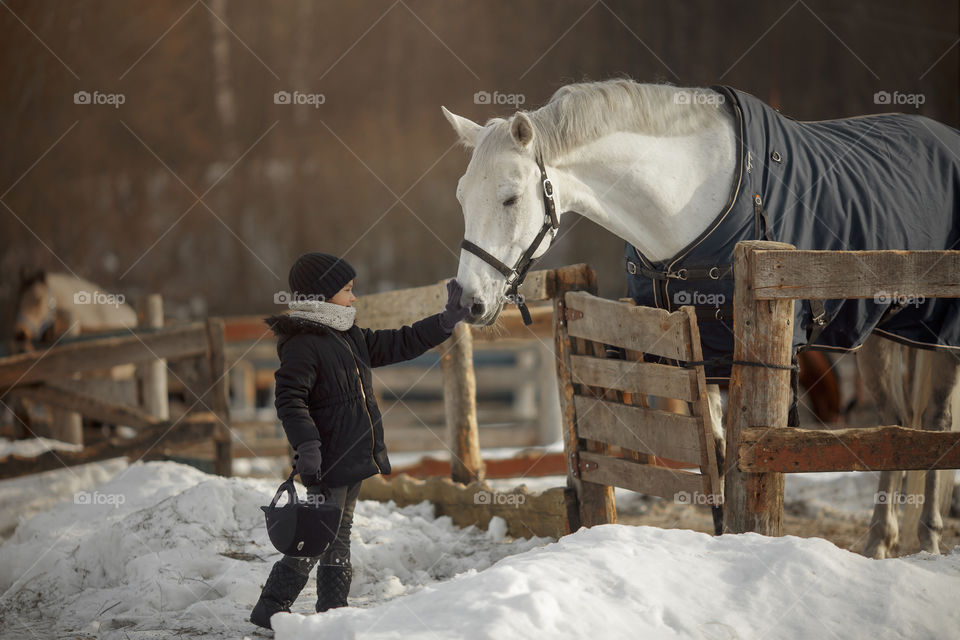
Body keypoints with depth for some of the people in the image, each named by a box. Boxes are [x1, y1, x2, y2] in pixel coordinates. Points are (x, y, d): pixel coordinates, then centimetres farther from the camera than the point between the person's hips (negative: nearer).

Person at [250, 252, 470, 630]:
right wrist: (306, 444, -34)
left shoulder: (351, 338, 15)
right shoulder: (302, 345, -15)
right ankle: (269, 610, -3)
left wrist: (446, 321, 21)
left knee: (338, 540, 14)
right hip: (327, 465, -10)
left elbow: (397, 345, 24)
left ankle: (333, 612, 21)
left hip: (352, 460, 10)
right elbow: (290, 399, -24)